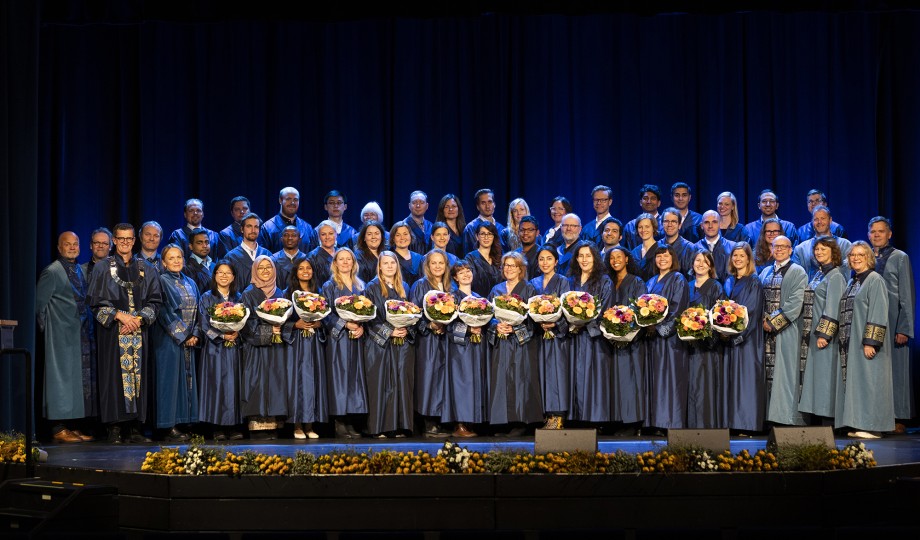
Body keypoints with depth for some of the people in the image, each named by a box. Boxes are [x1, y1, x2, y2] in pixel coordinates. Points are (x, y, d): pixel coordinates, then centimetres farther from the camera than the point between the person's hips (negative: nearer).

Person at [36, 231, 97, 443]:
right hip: (62, 336, -7)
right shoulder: (51, 272, -7)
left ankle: (77, 426, 12)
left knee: (83, 380, 6)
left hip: (83, 335, 7)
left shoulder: (81, 271, 15)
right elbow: (39, 302, -8)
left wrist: (89, 327, 13)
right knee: (63, 377, -6)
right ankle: (60, 428, -3)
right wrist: (45, 326, -4)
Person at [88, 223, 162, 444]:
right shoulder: (102, 268, 5)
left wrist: (138, 319, -9)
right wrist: (119, 315, -13)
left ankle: (135, 429, 1)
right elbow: (96, 301, -1)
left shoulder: (147, 270, 12)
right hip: (112, 332, -2)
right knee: (115, 375, -6)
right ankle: (114, 429, -4)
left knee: (138, 374, -1)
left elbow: (154, 301, 7)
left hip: (139, 331, 2)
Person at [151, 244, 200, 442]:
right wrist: (182, 335, -13)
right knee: (171, 379, -7)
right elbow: (164, 312, -11)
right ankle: (170, 427, -6)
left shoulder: (190, 283, 15)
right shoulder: (162, 282, -4)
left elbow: (195, 311, 14)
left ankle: (184, 422, 9)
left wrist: (194, 335, -1)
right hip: (169, 340, -7)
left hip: (189, 340, 7)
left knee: (188, 380, 5)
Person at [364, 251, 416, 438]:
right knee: (381, 384, -6)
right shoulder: (372, 288, 1)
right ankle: (380, 428, -4)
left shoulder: (404, 288, 15)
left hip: (403, 343, 4)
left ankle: (400, 426, 3)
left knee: (402, 384, 0)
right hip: (380, 344, -4)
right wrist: (389, 332, -14)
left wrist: (407, 330, -5)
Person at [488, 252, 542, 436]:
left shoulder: (528, 289, 4)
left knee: (520, 379, -7)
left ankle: (520, 422, -5)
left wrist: (514, 328, -17)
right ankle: (504, 423, 2)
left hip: (521, 343, -3)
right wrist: (497, 326, -11)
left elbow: (531, 317, -4)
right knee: (501, 379, -1)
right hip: (501, 344, 4)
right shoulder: (496, 290, 15)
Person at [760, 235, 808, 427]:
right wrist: (765, 319, -1)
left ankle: (787, 415, -7)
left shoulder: (798, 272, -1)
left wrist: (774, 321, -12)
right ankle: (770, 413, 5)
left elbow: (795, 303, -10)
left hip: (787, 331, -5)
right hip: (767, 331, 5)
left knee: (785, 372, -8)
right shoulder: (765, 272, 18)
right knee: (768, 373, 3)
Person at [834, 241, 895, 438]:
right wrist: (843, 340, 13)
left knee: (867, 381, -8)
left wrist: (871, 342, -21)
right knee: (853, 381, 7)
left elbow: (878, 314, -15)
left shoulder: (875, 280, -8)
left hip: (866, 343, -8)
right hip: (850, 344, 8)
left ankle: (872, 426, -5)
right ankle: (857, 425, 11)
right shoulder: (852, 282, 17)